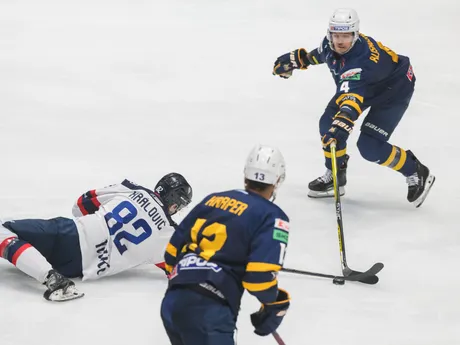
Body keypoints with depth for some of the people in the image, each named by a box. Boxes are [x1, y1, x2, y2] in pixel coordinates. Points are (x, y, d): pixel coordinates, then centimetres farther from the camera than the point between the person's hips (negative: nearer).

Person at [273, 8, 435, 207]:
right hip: (360, 85, 8)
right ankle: (335, 177, 17)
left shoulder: (361, 58, -42)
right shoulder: (330, 44, -18)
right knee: (328, 123, -3)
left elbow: (352, 94, -57)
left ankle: (417, 174, 3)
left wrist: (344, 121, -70)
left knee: (369, 146, -16)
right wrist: (294, 59, 16)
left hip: (394, 89, -8)